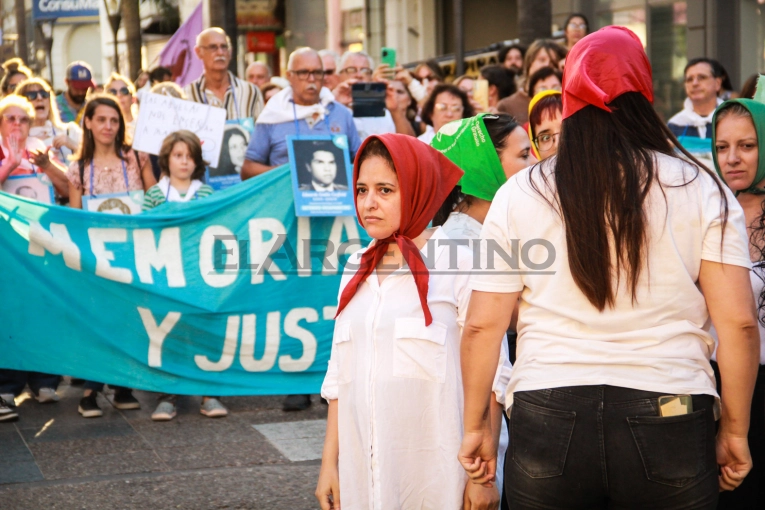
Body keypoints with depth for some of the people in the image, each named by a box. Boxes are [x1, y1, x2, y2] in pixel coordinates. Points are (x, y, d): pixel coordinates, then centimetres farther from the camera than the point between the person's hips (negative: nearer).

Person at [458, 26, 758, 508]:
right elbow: (739, 321, -4)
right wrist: (735, 431, 7)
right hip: (669, 417, 0)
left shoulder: (519, 194, 3)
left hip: (549, 419, 1)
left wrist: (476, 427, 11)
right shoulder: (700, 190, 0)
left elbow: (482, 325, 1)